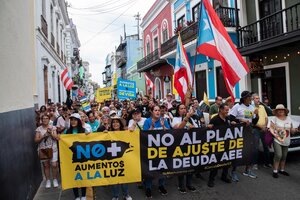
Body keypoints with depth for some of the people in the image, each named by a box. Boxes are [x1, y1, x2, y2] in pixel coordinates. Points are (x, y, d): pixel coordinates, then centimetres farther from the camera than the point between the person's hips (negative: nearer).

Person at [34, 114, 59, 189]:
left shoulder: (53, 128, 2)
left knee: (54, 165, -3)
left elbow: (56, 138, -4)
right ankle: (48, 180, 23)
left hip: (53, 149, 0)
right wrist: (43, 136, -17)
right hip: (43, 150, 1)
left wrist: (51, 133, -19)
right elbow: (36, 140, -2)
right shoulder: (39, 129, 2)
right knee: (46, 165, 7)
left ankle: (55, 179, 16)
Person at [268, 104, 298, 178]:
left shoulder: (289, 119, 10)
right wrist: (273, 134, -21)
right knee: (278, 155, -14)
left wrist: (295, 130, -7)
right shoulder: (274, 119, -4)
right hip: (277, 140, -5)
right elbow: (270, 127, -7)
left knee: (284, 156, 10)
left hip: (286, 142, 5)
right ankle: (275, 171, -4)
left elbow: (291, 130, 13)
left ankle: (282, 170, 26)